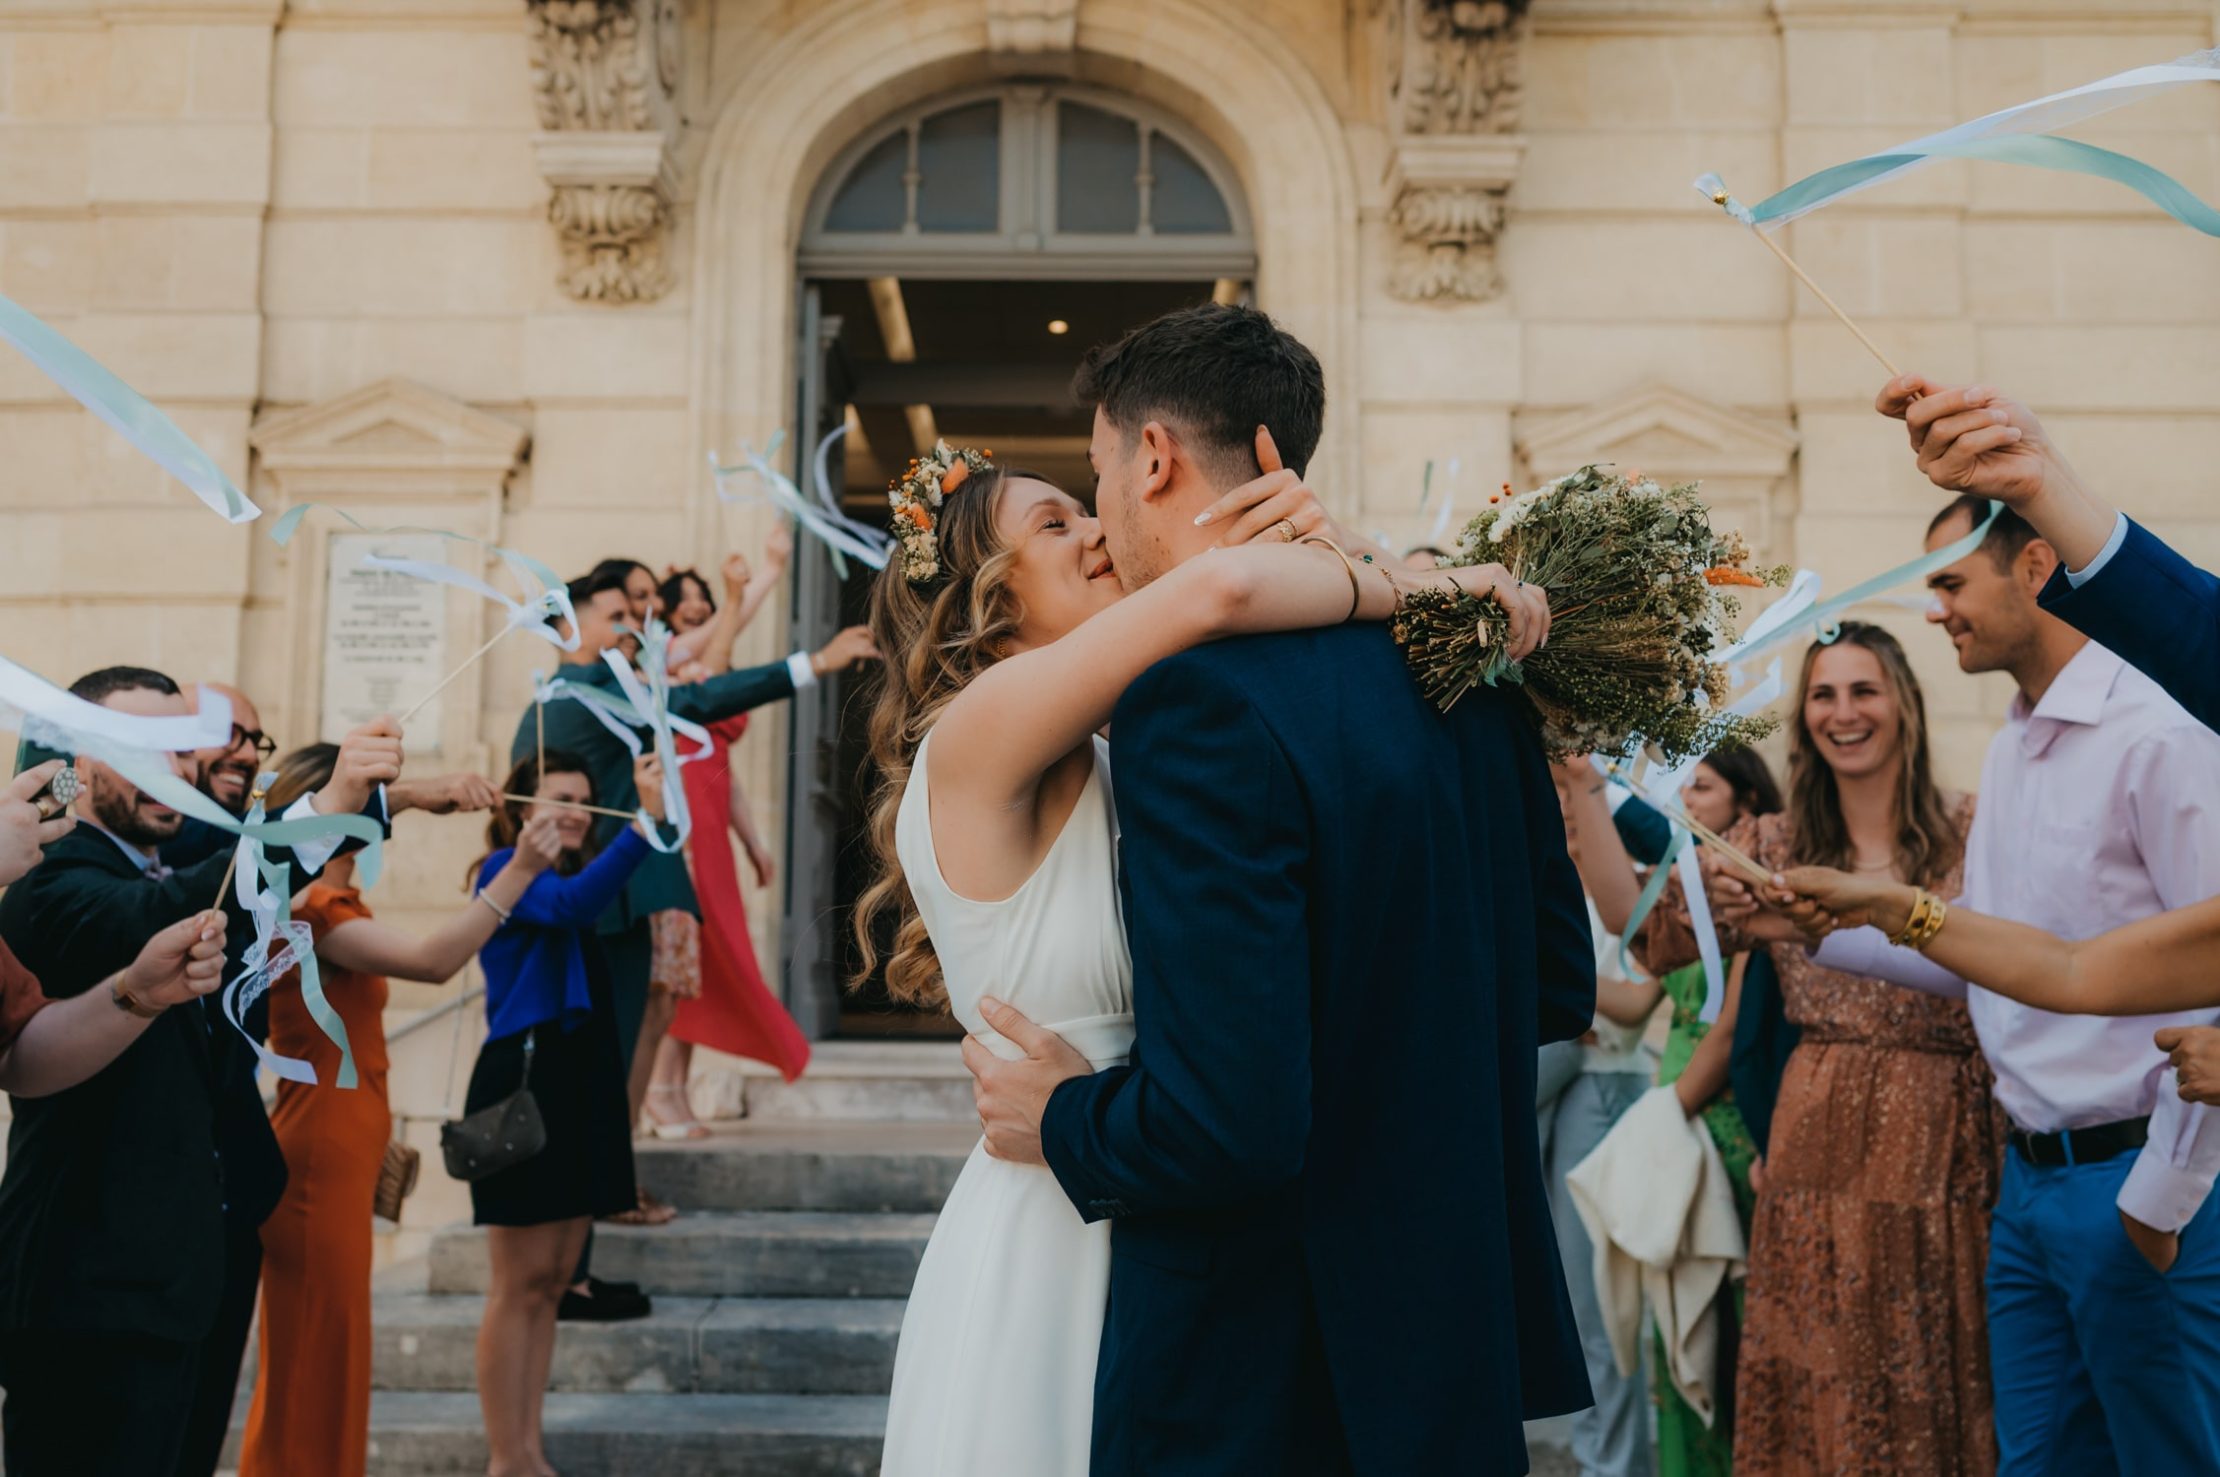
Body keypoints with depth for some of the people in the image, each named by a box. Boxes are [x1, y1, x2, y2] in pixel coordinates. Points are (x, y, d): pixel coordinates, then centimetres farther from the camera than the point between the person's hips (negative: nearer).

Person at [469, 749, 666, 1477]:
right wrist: (647, 819, -36)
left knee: (552, 1281, 11)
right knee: (520, 1284, -4)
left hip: (578, 1088, 8)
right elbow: (573, 903, -29)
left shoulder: (563, 879, 17)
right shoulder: (505, 870, -7)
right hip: (523, 1084, -8)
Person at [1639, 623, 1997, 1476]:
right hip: (1817, 1148, 2)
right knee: (1820, 1393, 6)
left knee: (1937, 1395, 4)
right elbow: (1654, 935, -3)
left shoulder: (1970, 831, 2)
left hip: (1942, 1147, -1)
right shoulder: (1773, 846, 8)